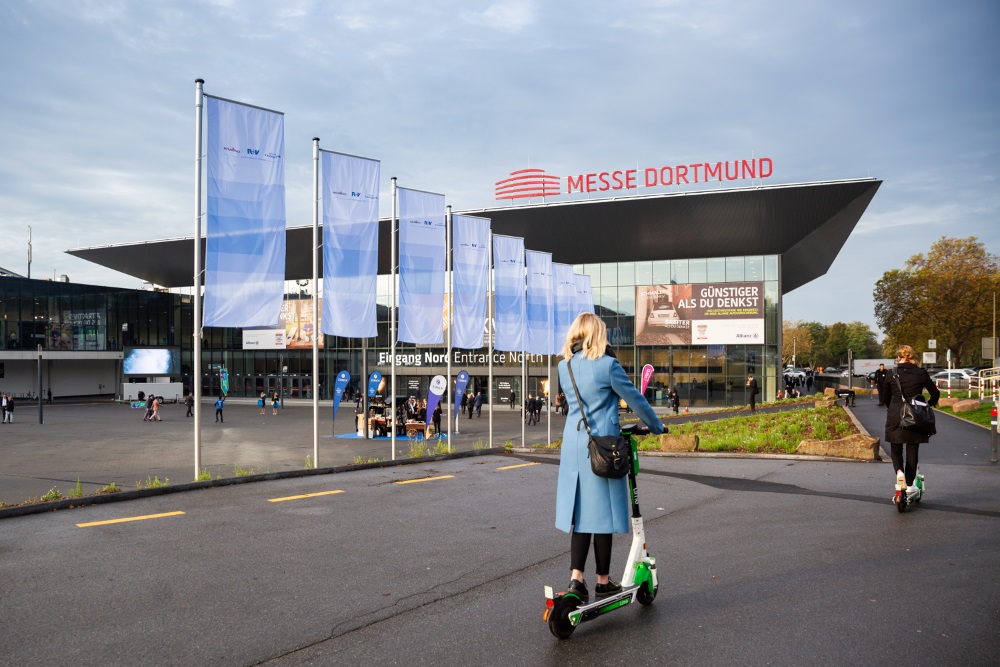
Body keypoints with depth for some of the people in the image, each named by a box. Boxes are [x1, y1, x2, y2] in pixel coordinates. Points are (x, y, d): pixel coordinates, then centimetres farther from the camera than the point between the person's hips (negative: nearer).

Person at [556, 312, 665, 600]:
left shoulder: (564, 366, 7)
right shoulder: (607, 364, -11)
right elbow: (634, 398, -3)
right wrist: (656, 425, 12)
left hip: (573, 445, 5)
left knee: (580, 511, 10)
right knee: (602, 511, 4)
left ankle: (576, 578, 4)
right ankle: (603, 582, 14)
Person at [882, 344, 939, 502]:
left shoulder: (891, 375, -1)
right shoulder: (920, 373, -1)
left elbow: (886, 398, 8)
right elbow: (935, 393, 3)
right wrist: (928, 405, 22)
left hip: (895, 417, 0)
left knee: (896, 449, 13)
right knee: (912, 450, 9)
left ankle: (899, 471, -16)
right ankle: (909, 487, 15)